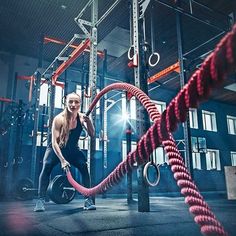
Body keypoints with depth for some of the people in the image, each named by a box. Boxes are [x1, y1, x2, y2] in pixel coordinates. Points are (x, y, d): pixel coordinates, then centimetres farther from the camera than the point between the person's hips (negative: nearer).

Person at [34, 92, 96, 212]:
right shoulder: (59, 119, -25)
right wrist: (62, 160, -35)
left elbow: (92, 134, -24)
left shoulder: (81, 117, -16)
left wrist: (88, 121, -43)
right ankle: (41, 200, -20)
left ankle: (88, 200, -13)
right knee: (47, 166, -28)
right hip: (56, 149, -2)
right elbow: (54, 142, -27)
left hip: (73, 150, 3)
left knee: (85, 167, -20)